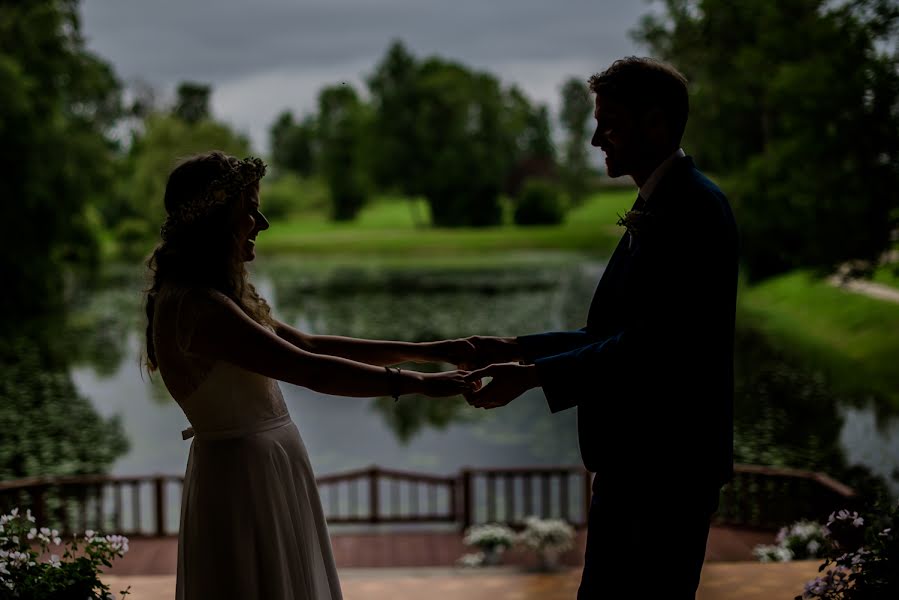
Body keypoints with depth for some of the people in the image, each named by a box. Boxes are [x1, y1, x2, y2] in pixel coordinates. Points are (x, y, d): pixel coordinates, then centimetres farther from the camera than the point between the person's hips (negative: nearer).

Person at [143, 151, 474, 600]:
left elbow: (306, 343, 10)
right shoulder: (195, 306, -22)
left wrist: (423, 351, 6)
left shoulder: (212, 295, 10)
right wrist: (418, 383, -21)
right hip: (244, 476, -10)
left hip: (264, 467, 10)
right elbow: (308, 369, -27)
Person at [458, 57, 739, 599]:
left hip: (669, 464, -10)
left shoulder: (693, 207, -17)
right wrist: (519, 350, 7)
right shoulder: (656, 208, 14)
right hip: (633, 458, 10)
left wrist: (534, 375, -21)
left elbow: (651, 345, -24)